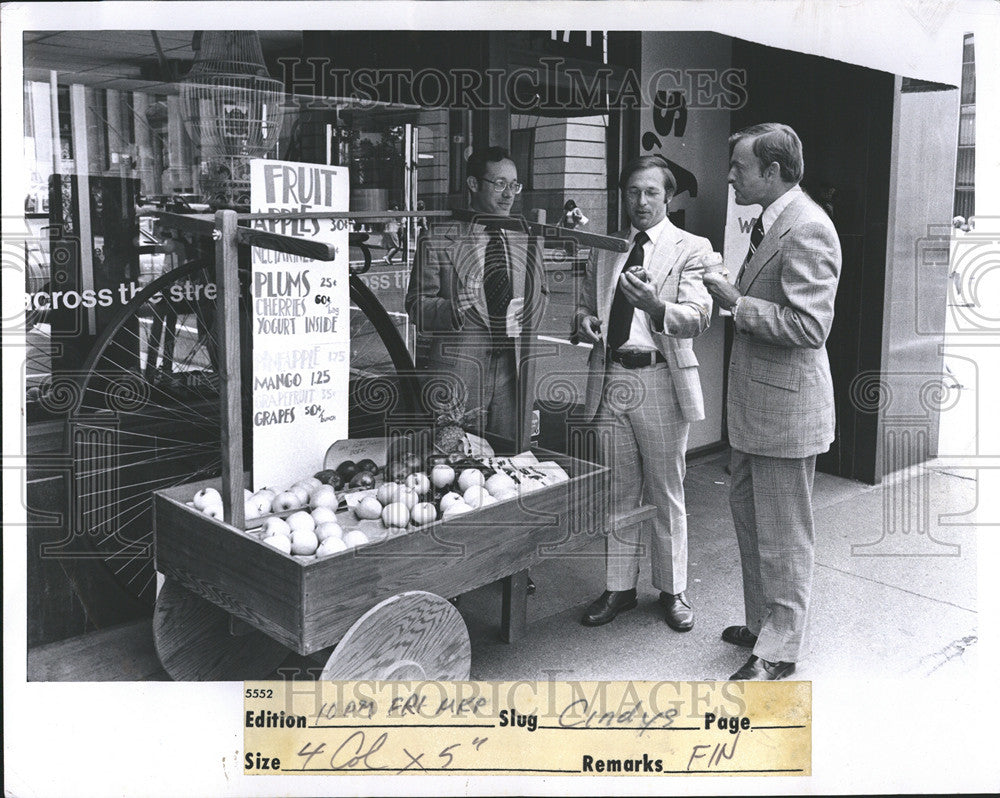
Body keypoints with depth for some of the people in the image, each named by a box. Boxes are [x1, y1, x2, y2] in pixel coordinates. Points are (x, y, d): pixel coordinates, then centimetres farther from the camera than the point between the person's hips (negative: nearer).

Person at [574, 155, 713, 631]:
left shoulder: (691, 249, -2)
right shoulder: (604, 251, 13)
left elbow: (698, 318, -15)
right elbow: (586, 303, 22)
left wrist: (656, 307, -35)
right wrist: (585, 322, -2)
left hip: (660, 381, -4)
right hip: (609, 378, 4)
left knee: (666, 495, 7)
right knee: (617, 494, 12)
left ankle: (672, 591, 23)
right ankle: (619, 587, 26)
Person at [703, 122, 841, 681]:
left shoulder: (807, 228, -19)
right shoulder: (771, 222, 13)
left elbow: (810, 325, -25)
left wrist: (738, 304, -20)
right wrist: (731, 293, 6)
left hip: (786, 404, -10)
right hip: (755, 403, 10)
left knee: (784, 535, 3)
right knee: (748, 514, 20)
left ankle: (779, 650, 18)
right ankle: (762, 622, 37)